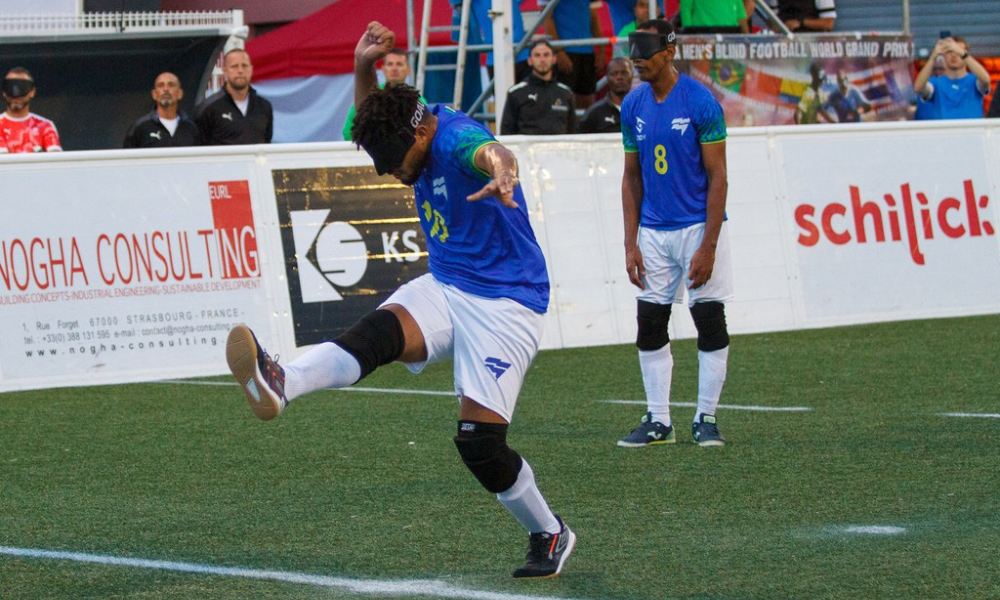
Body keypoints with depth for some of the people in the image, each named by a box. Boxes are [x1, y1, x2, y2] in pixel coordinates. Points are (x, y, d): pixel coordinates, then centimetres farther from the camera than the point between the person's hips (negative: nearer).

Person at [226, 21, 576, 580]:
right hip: (444, 288, 8)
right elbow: (372, 114, 26)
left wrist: (501, 171, -72)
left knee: (480, 442, -12)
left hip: (504, 301, -8)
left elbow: (490, 151, -46)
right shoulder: (417, 128, 5)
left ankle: (550, 534, 12)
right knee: (378, 331, -24)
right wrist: (363, 67, 3)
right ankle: (279, 385, -51)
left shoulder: (457, 137, -22)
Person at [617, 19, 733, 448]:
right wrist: (630, 244, 3)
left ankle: (706, 419, 9)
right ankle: (658, 421, 11)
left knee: (711, 323, -1)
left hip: (698, 227, -5)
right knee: (649, 326, 3)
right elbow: (631, 177, 10)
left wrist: (708, 246, -16)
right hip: (653, 231, 5)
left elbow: (717, 177, -12)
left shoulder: (700, 102, -12)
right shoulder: (633, 106, 4)